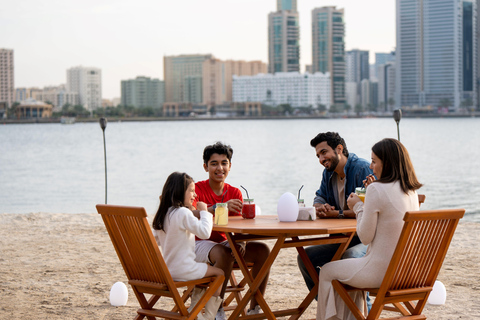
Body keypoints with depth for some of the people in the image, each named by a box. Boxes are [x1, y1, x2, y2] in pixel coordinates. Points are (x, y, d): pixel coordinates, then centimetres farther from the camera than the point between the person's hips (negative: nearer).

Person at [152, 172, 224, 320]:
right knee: (219, 273, 4)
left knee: (202, 270, 31)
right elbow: (204, 232, -25)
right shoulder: (183, 213, -20)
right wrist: (204, 212, -11)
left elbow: (155, 240, 18)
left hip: (167, 269, 9)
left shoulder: (163, 215, 6)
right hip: (182, 270, -9)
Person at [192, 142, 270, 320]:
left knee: (263, 250, -16)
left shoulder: (235, 193, 7)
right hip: (199, 243, -5)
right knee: (224, 254, -37)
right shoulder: (197, 189, -8)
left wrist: (240, 241, -24)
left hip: (224, 242, 5)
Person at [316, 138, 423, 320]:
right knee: (353, 270, 35)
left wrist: (358, 207, 1)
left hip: (382, 271, -8)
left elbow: (365, 237, -13)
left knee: (327, 272, 16)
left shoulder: (377, 190, -18)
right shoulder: (411, 191, 5)